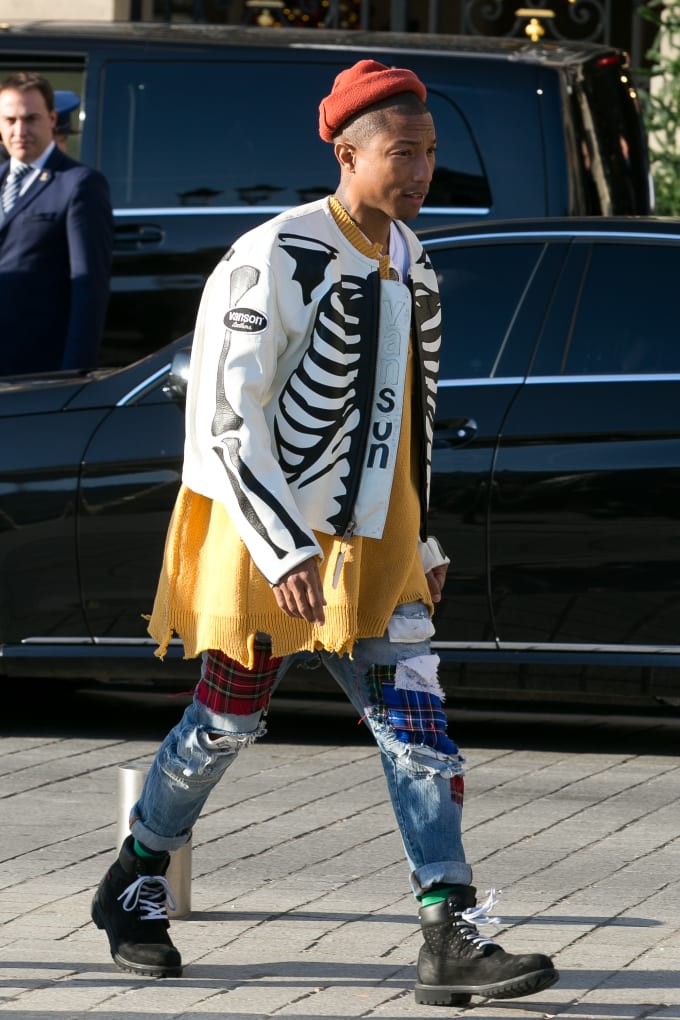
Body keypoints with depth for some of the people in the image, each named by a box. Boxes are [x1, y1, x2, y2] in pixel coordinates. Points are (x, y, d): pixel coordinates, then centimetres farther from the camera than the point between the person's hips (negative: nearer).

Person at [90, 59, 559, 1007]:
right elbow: (227, 419, -19)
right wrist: (284, 551, -24)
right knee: (225, 724, 7)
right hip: (271, 538, -6)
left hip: (371, 543, 6)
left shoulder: (408, 261, 9)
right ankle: (133, 886, 30)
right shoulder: (275, 262, -17)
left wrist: (422, 539, 19)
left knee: (419, 726, -5)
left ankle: (453, 940, -8)